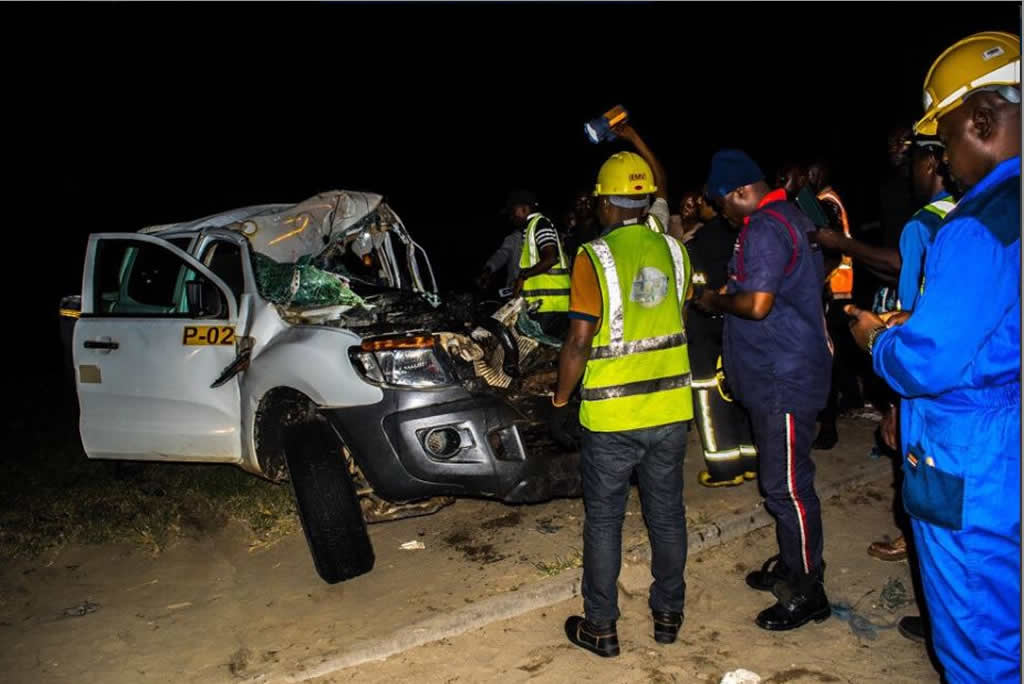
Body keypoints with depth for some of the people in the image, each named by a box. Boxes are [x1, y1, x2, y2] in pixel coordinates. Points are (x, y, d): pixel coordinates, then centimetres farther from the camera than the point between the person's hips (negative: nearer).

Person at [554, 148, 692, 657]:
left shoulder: (594, 258, -14)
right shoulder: (674, 251, 3)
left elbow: (579, 342, -16)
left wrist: (560, 398, -2)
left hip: (612, 413, -5)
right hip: (671, 406, 5)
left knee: (603, 520, 9)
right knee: (667, 514, 17)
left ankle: (600, 628, 19)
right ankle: (668, 614, 31)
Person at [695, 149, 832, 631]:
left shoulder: (764, 229, -19)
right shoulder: (792, 217, 14)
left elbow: (757, 303, -28)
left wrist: (716, 300, -9)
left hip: (783, 379, -11)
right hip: (782, 372, 11)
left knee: (787, 486, -2)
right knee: (781, 481, 20)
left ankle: (807, 594, 11)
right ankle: (790, 565, 35)